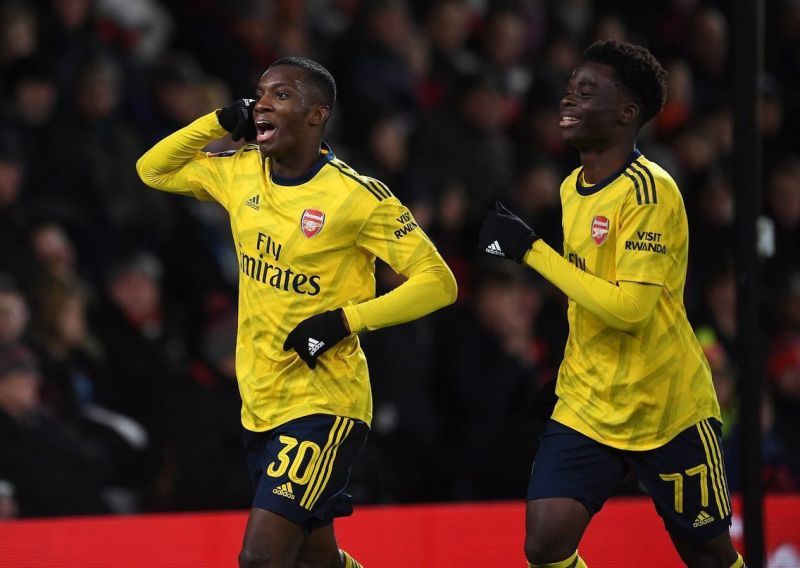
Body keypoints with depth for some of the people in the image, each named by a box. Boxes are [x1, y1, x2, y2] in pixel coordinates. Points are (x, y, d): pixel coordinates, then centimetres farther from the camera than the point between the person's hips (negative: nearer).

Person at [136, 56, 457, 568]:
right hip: (261, 405, 7)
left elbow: (437, 282, -12)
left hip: (323, 405, -7)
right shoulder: (240, 172, 3)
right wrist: (220, 122, 2)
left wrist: (344, 320, -20)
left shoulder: (356, 196, -14)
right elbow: (153, 170, 17)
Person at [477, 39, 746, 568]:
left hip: (666, 413, -6)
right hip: (586, 406, 6)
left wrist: (532, 249, -23)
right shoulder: (573, 187, 7)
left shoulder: (648, 190, -18)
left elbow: (628, 309, -26)